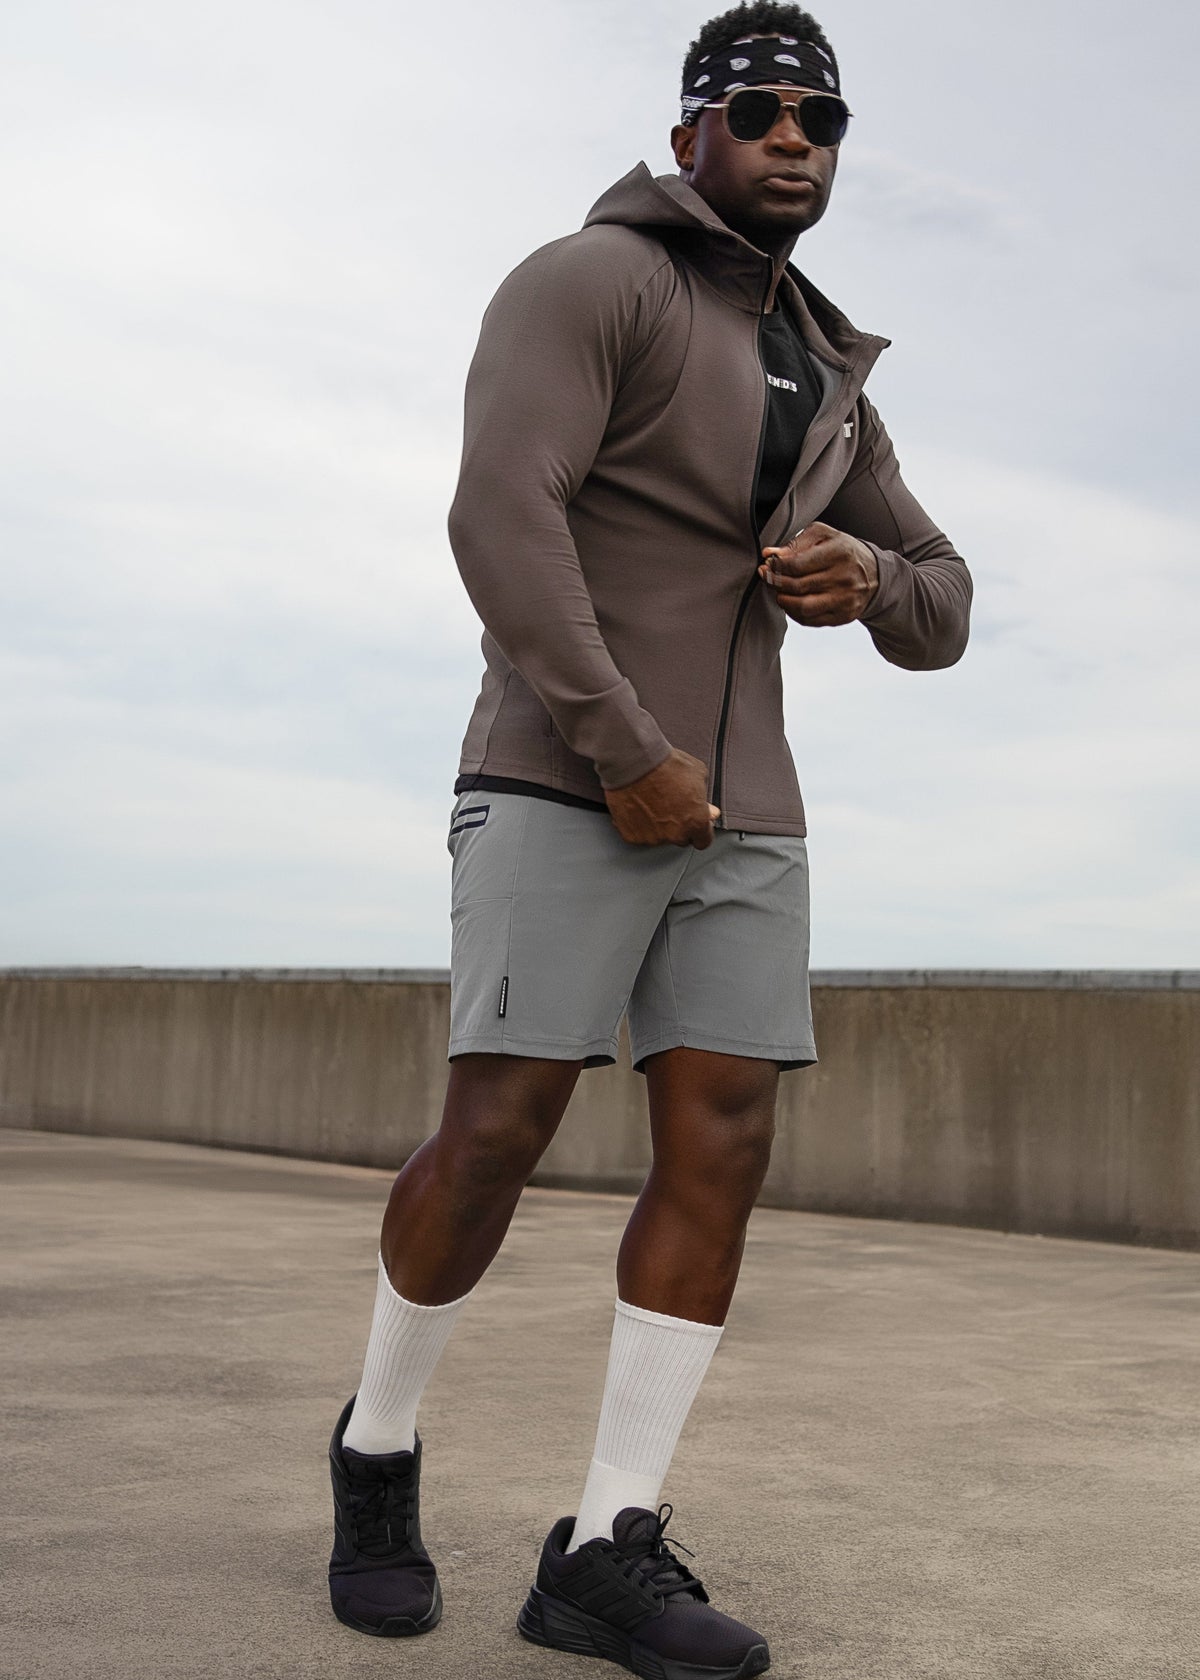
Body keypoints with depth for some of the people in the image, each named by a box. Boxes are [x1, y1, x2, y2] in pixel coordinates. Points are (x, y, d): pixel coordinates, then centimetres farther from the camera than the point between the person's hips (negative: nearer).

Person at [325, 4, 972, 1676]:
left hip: (732, 805, 6)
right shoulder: (583, 282, -2)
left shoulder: (821, 384, 21)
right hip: (567, 786, -6)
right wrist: (628, 754, -23)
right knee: (499, 1138, -12)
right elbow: (500, 514, -19)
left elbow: (938, 621, 20)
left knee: (723, 1152, -7)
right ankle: (383, 1435, 15)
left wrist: (864, 578, -5)